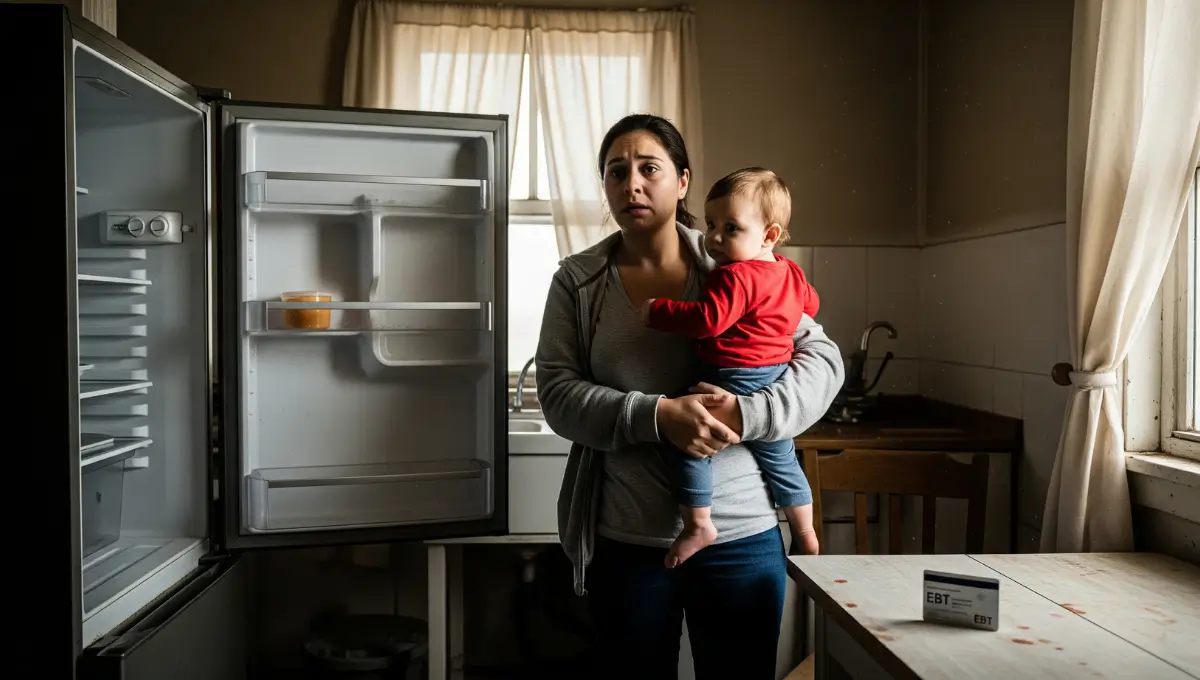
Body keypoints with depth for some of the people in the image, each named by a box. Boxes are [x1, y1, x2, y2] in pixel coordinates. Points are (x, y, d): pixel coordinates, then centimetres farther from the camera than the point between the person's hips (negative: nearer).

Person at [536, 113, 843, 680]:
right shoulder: (577, 281, 2)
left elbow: (823, 360, -1)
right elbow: (557, 394, -6)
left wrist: (748, 414, -19)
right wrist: (656, 415, -21)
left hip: (742, 534, 0)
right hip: (626, 541, 1)